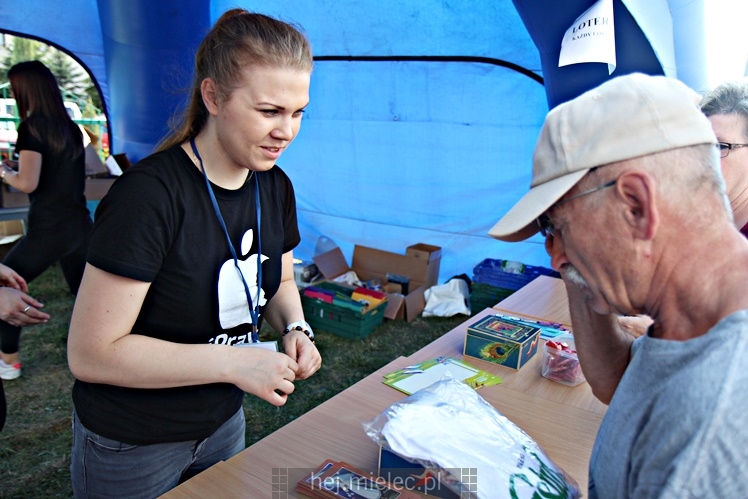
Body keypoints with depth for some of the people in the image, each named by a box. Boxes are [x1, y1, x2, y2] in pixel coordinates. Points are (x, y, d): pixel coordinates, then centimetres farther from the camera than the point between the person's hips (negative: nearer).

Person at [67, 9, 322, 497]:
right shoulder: (148, 195, -27)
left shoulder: (275, 187, -6)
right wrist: (233, 362, -28)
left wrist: (295, 327, -12)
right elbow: (90, 354, -25)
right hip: (132, 446, -5)